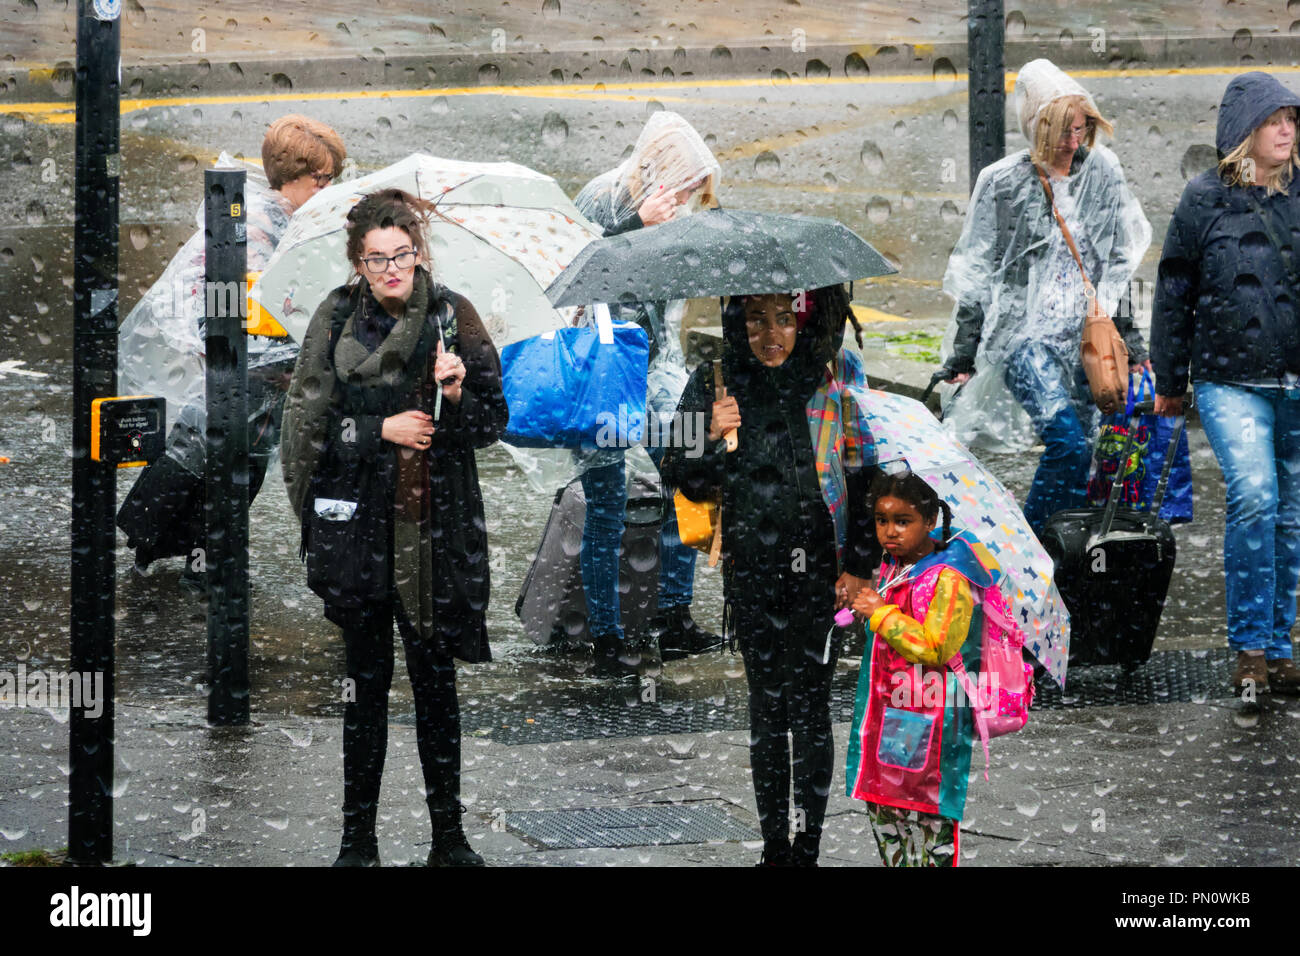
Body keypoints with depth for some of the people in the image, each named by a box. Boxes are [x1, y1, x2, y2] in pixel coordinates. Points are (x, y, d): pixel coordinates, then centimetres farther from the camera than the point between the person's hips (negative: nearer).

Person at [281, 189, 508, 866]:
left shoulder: (452, 315, 0)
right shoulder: (337, 322, -2)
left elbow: (493, 424, 2)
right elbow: (309, 426, -2)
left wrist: (458, 392, -17)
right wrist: (381, 430, -12)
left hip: (436, 527, 1)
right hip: (361, 525, 0)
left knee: (436, 682, 7)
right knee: (367, 682, 6)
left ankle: (448, 835, 17)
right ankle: (358, 839, 15)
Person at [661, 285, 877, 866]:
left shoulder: (836, 378, -2)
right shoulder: (716, 382, 1)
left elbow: (865, 473, 2)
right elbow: (685, 480, 4)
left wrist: (858, 565, -2)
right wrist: (710, 438, -16)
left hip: (821, 572, -2)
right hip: (752, 573, 2)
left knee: (810, 712, -1)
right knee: (766, 711, 8)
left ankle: (808, 847, 7)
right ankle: (774, 846, 16)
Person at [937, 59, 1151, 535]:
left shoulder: (1102, 175, 8)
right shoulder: (1003, 183, -4)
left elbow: (1116, 266, 17)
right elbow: (976, 274, 1)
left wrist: (1130, 342, 17)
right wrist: (962, 357, 0)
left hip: (1086, 337, 4)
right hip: (1027, 338, -4)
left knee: (1080, 452, 2)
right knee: (1068, 444, -20)